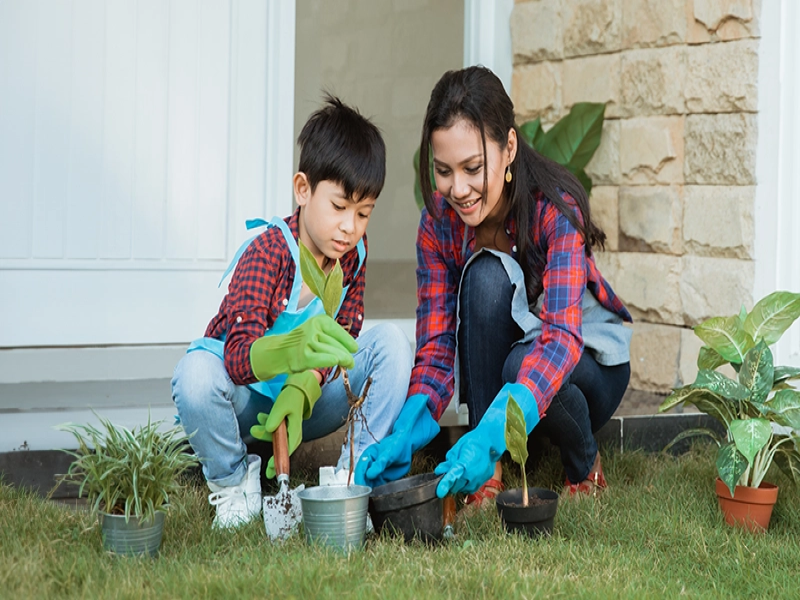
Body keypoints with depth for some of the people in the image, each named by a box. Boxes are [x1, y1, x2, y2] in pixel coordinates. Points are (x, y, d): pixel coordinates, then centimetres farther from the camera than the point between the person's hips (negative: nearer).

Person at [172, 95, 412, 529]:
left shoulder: (354, 254, -6)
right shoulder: (266, 253, -24)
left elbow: (341, 341, -11)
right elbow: (239, 357, -36)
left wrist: (301, 391, -33)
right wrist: (295, 350, -60)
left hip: (307, 400, 4)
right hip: (245, 400, -4)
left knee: (390, 342, -17)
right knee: (195, 374, -38)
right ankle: (232, 480, -9)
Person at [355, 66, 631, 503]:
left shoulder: (556, 208, -28)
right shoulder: (439, 222, -16)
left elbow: (562, 335, -41)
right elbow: (436, 349, -18)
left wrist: (491, 434, -57)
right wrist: (405, 434, -39)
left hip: (588, 364, -2)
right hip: (492, 359, 3)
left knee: (523, 366, -39)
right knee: (485, 276, -30)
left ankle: (585, 466, -5)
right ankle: (489, 472, -22)